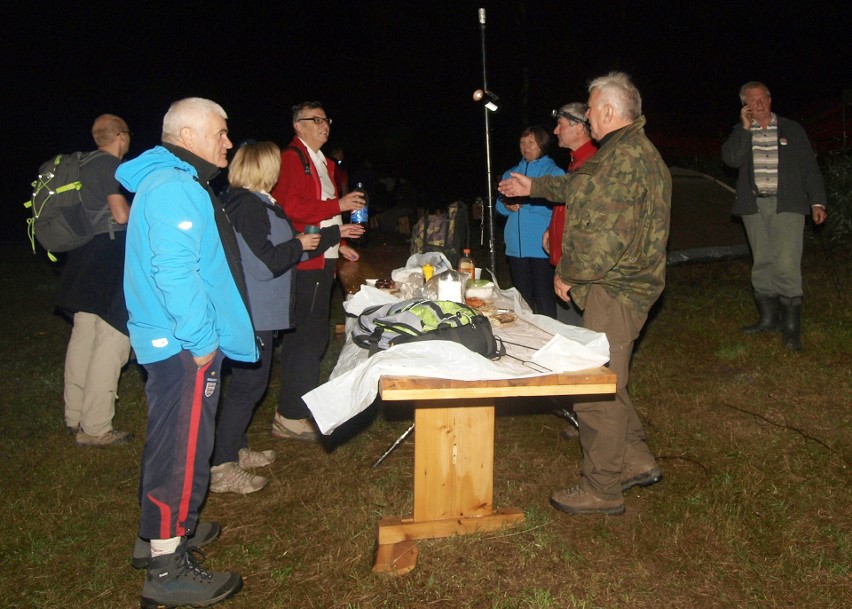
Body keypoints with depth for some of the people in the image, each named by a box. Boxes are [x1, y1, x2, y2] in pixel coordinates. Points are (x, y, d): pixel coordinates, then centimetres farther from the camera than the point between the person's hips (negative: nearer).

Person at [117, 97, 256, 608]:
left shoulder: (179, 183, 18)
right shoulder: (174, 188, -17)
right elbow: (174, 272, -27)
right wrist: (202, 340, -22)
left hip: (181, 343, 11)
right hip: (185, 348, -11)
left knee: (176, 444, 21)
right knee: (183, 450, -4)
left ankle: (166, 527, 37)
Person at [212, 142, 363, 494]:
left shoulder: (259, 204, 16)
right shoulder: (248, 206, -17)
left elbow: (286, 249, 22)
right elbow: (265, 263, -23)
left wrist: (335, 234, 27)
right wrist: (300, 245, -8)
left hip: (259, 311, 11)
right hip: (252, 313, -11)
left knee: (250, 382, 18)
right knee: (249, 383, -6)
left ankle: (236, 450, 31)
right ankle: (222, 468, 2)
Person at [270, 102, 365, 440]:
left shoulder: (322, 162, 23)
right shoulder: (291, 158, -8)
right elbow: (290, 208, -20)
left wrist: (339, 243, 22)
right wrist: (339, 205, -17)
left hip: (323, 262, 10)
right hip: (304, 262, -10)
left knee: (311, 336, 14)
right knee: (308, 336, -9)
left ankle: (298, 407, 25)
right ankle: (291, 416, -1)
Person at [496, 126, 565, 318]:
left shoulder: (553, 172, 1)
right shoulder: (510, 174, 19)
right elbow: (499, 204, 15)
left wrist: (525, 204, -19)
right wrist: (507, 206, -7)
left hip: (541, 245, -5)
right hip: (516, 245, 5)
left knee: (543, 296, -5)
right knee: (522, 296, 11)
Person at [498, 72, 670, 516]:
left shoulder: (626, 158, -19)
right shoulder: (628, 151, 17)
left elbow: (606, 236, -26)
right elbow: (581, 184, 34)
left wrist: (567, 274, -13)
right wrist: (535, 187, 42)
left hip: (615, 290, -11)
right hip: (618, 285, 11)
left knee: (597, 390, -3)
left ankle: (601, 490, 10)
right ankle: (637, 462, 31)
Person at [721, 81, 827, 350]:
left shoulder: (792, 130, 9)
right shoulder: (741, 132, 12)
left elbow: (809, 168, 9)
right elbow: (731, 159, -8)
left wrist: (816, 202, 3)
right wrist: (745, 127, -11)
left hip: (787, 205, -2)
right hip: (754, 206, 3)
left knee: (786, 265, -12)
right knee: (762, 264, 7)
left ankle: (791, 327, -6)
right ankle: (768, 318, 18)